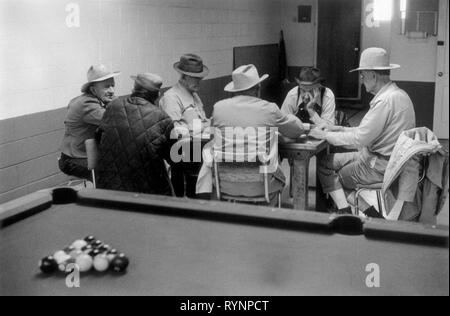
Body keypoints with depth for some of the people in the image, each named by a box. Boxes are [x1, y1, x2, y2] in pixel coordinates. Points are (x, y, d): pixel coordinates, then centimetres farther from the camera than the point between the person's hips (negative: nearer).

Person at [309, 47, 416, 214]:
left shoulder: (386, 100, -22)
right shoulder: (397, 94, 10)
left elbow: (360, 139, -22)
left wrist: (325, 135, -10)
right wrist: (338, 129, 11)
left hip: (380, 167, -10)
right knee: (327, 161, 13)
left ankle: (345, 211, 2)